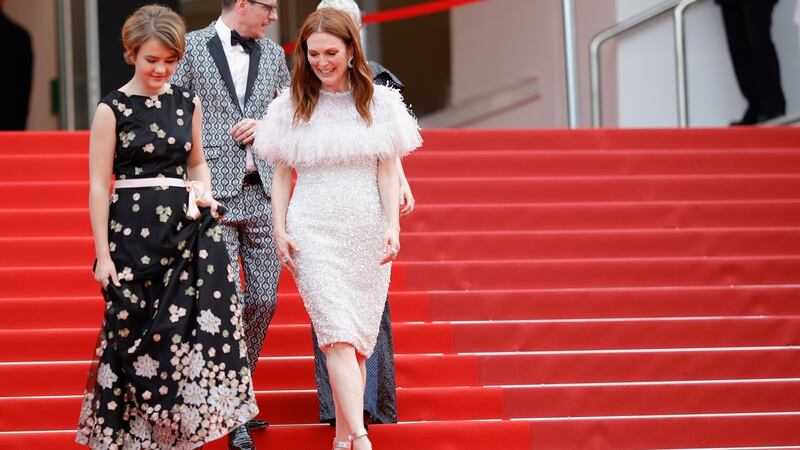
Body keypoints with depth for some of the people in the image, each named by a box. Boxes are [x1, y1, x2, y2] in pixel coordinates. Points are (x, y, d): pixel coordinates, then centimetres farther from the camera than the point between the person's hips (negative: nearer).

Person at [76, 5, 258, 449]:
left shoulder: (187, 104, 11)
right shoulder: (112, 109, -2)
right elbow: (98, 185, -2)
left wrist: (203, 193, 2)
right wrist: (103, 253, -7)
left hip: (185, 228, 3)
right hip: (132, 229, -3)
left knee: (191, 324, -7)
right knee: (132, 327, 2)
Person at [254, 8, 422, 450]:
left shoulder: (378, 103, 5)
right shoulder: (292, 106, 5)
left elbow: (387, 170, 4)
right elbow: (282, 173, 8)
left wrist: (393, 226, -5)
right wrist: (279, 229, 0)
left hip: (368, 230, 1)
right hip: (314, 229, -1)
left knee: (359, 337, 4)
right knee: (337, 332, -13)